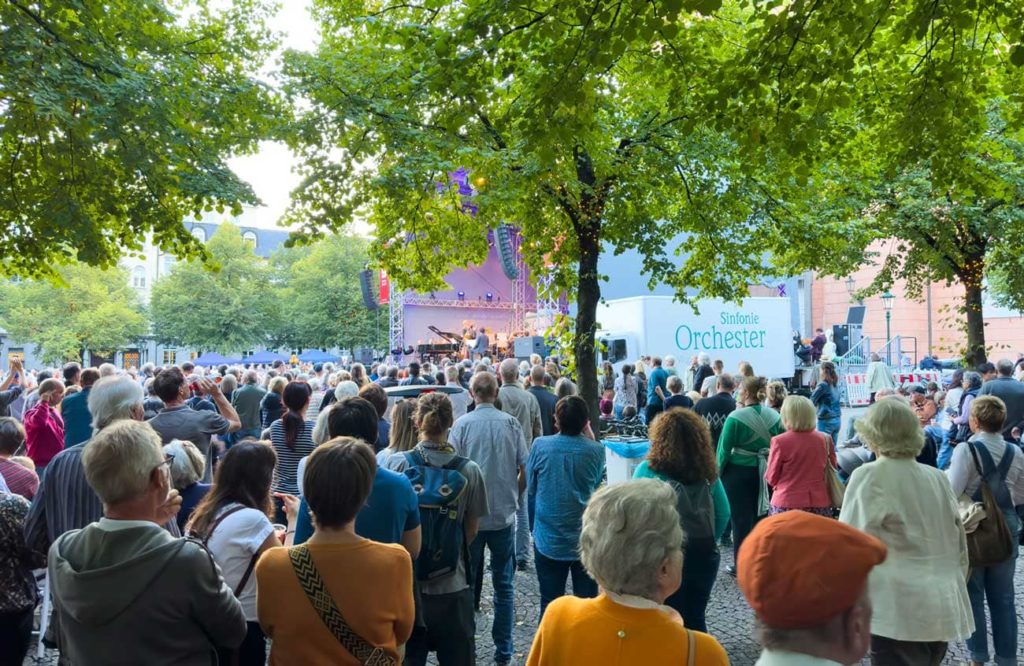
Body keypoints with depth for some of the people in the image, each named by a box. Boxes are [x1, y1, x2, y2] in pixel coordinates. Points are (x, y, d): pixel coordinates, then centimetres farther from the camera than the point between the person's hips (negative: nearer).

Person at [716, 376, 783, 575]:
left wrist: (718, 473, 2)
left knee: (741, 518, 4)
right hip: (764, 472, 4)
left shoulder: (736, 417, -15)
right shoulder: (774, 416, -2)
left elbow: (724, 450, -11)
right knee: (760, 516, 14)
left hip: (739, 472, -4)